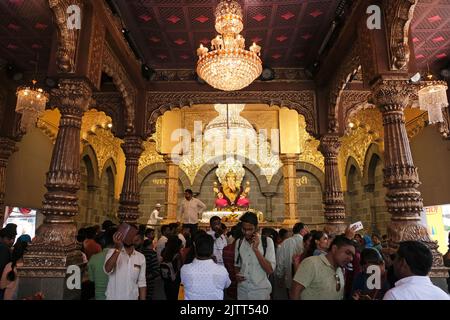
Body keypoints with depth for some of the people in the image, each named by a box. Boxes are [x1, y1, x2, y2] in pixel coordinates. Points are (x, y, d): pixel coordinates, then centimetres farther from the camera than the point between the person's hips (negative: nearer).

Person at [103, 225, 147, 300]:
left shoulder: (141, 257, -2)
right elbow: (107, 270, -29)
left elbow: (142, 283, 0)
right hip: (113, 297, -2)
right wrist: (118, 248, -41)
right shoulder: (113, 252, -10)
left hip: (133, 298, 2)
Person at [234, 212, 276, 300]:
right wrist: (236, 275, -7)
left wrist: (256, 249, -23)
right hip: (242, 290, 4)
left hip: (261, 290, -3)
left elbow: (270, 270, -17)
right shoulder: (239, 242, 2)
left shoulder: (267, 241, -11)